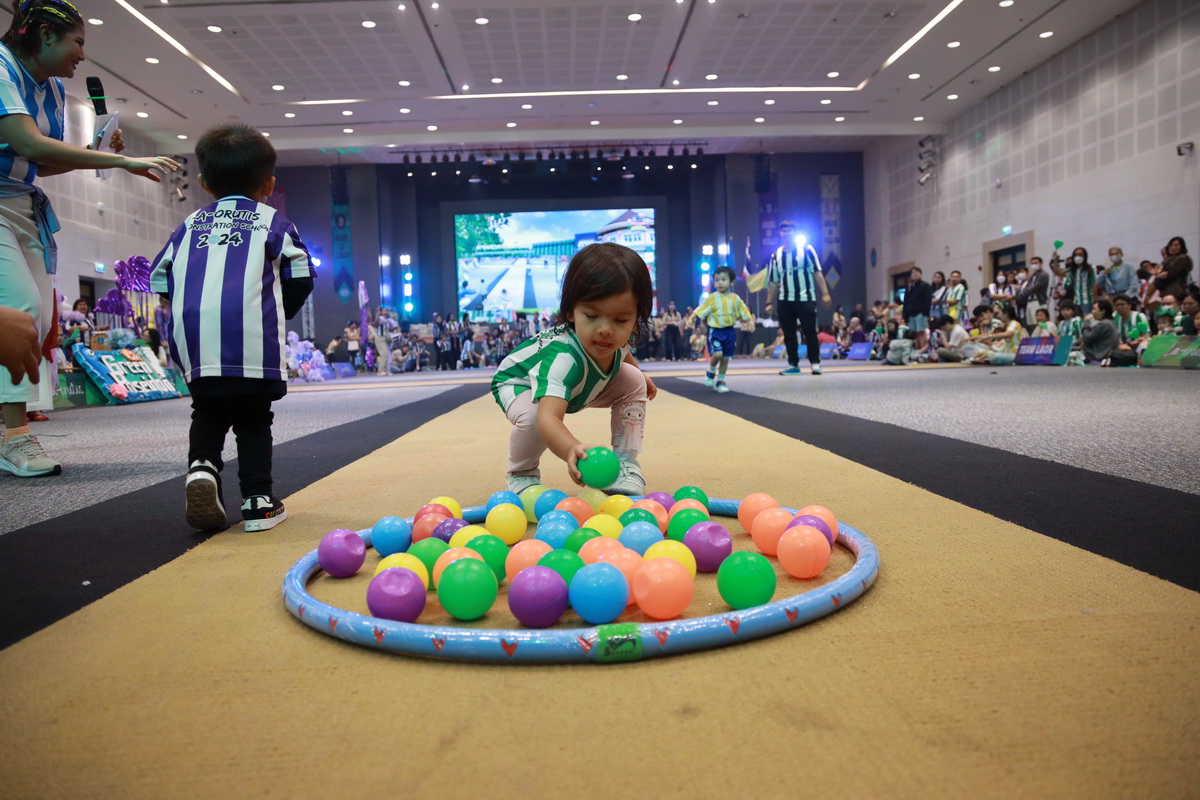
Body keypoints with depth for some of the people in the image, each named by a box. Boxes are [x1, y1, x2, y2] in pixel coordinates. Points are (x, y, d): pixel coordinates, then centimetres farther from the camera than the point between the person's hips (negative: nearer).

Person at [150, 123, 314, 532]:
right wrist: (278, 313, 25)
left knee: (207, 413, 21)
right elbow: (300, 279, 8)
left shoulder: (190, 225, 22)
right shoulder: (271, 221, 13)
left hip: (194, 342, 3)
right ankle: (257, 501, 6)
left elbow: (161, 280, 18)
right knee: (253, 420, 10)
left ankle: (201, 465, -4)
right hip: (254, 341, -2)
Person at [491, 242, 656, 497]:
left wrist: (640, 374, 15)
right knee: (533, 415, -38)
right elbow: (547, 417, -64)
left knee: (634, 382, -6)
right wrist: (572, 450, -83)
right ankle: (521, 474, -6)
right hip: (520, 382, -7)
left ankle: (625, 466, 0)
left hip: (580, 386, 7)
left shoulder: (619, 336, -27)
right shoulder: (564, 357, -50)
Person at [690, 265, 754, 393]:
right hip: (715, 331, -4)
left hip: (730, 331, 4)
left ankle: (720, 380, 22)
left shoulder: (735, 299, 2)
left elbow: (745, 313, 10)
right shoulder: (712, 298, -7)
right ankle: (711, 372, 10)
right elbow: (700, 311, -8)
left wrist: (751, 322, -3)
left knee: (725, 357, 8)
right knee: (717, 354, -20)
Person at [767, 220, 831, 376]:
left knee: (810, 332, -3)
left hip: (806, 299, -4)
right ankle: (793, 365, 12)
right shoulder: (776, 255, 10)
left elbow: (817, 273, -3)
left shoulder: (806, 249, 1)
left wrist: (825, 293, -11)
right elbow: (773, 281, 11)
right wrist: (769, 302, 5)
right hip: (784, 302, 4)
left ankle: (815, 363, 3)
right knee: (788, 334, 5)